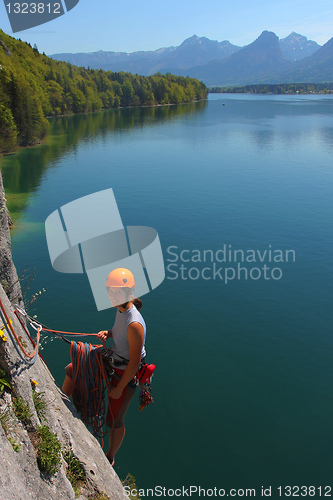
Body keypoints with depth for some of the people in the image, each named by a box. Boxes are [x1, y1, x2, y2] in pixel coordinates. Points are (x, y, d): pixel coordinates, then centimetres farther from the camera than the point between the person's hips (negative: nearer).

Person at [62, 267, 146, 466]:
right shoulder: (121, 309, -8)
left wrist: (119, 389, -19)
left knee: (114, 420, 10)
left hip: (125, 374, -9)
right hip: (112, 362, 9)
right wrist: (107, 333, -7)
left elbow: (134, 362, -28)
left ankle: (110, 458, 38)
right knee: (72, 370, 14)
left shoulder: (134, 324, -35)